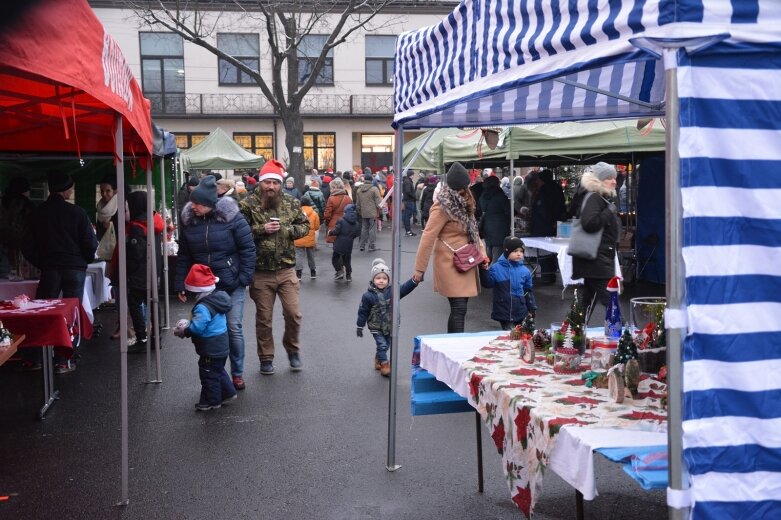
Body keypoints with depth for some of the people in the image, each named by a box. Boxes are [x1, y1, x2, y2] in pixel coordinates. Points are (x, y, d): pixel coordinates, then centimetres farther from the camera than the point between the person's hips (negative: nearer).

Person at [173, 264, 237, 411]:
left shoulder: (203, 307, -26)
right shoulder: (218, 298, 5)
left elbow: (197, 327, -28)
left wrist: (183, 331, -11)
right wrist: (188, 325, 12)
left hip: (210, 348, -10)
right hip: (221, 345, 10)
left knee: (209, 374, 5)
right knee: (218, 371, 24)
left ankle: (211, 401, 15)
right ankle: (228, 392, 31)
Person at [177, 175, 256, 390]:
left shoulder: (231, 218, -12)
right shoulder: (189, 221, 1)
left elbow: (248, 249, -8)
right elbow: (184, 257, 7)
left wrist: (244, 278, -12)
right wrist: (180, 285, 4)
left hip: (232, 285, -3)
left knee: (234, 328, -1)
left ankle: (237, 373, 14)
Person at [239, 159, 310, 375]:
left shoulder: (291, 203, 2)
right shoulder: (248, 205, -8)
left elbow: (305, 225, 9)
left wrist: (287, 230, -9)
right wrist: (261, 229, -21)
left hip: (286, 270, 2)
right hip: (260, 272, -2)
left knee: (293, 313, 3)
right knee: (264, 318, 9)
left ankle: (292, 350, 27)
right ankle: (266, 358, 24)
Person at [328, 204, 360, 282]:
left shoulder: (341, 221, -14)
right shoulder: (357, 224, 1)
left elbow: (336, 231, -17)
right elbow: (357, 234, 5)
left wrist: (330, 232, 3)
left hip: (339, 244, -4)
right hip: (349, 245, 4)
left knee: (335, 258, 13)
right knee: (347, 260, 15)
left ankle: (339, 270, -1)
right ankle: (348, 275, 17)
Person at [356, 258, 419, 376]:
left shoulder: (392, 291, -7)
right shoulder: (368, 295, -15)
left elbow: (405, 288, -17)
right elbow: (363, 312, -8)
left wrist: (414, 280, -35)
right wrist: (359, 326, -2)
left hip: (390, 325, 4)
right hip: (376, 327, -4)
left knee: (386, 345, 16)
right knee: (382, 345, -9)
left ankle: (378, 360, 39)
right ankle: (384, 365, 2)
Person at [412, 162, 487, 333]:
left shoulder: (462, 204, 11)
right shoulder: (442, 208, -15)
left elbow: (472, 231, 20)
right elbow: (427, 238, -16)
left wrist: (482, 253, 9)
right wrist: (419, 269, -16)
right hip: (451, 266, -8)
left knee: (459, 309, 12)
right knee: (459, 309, -10)